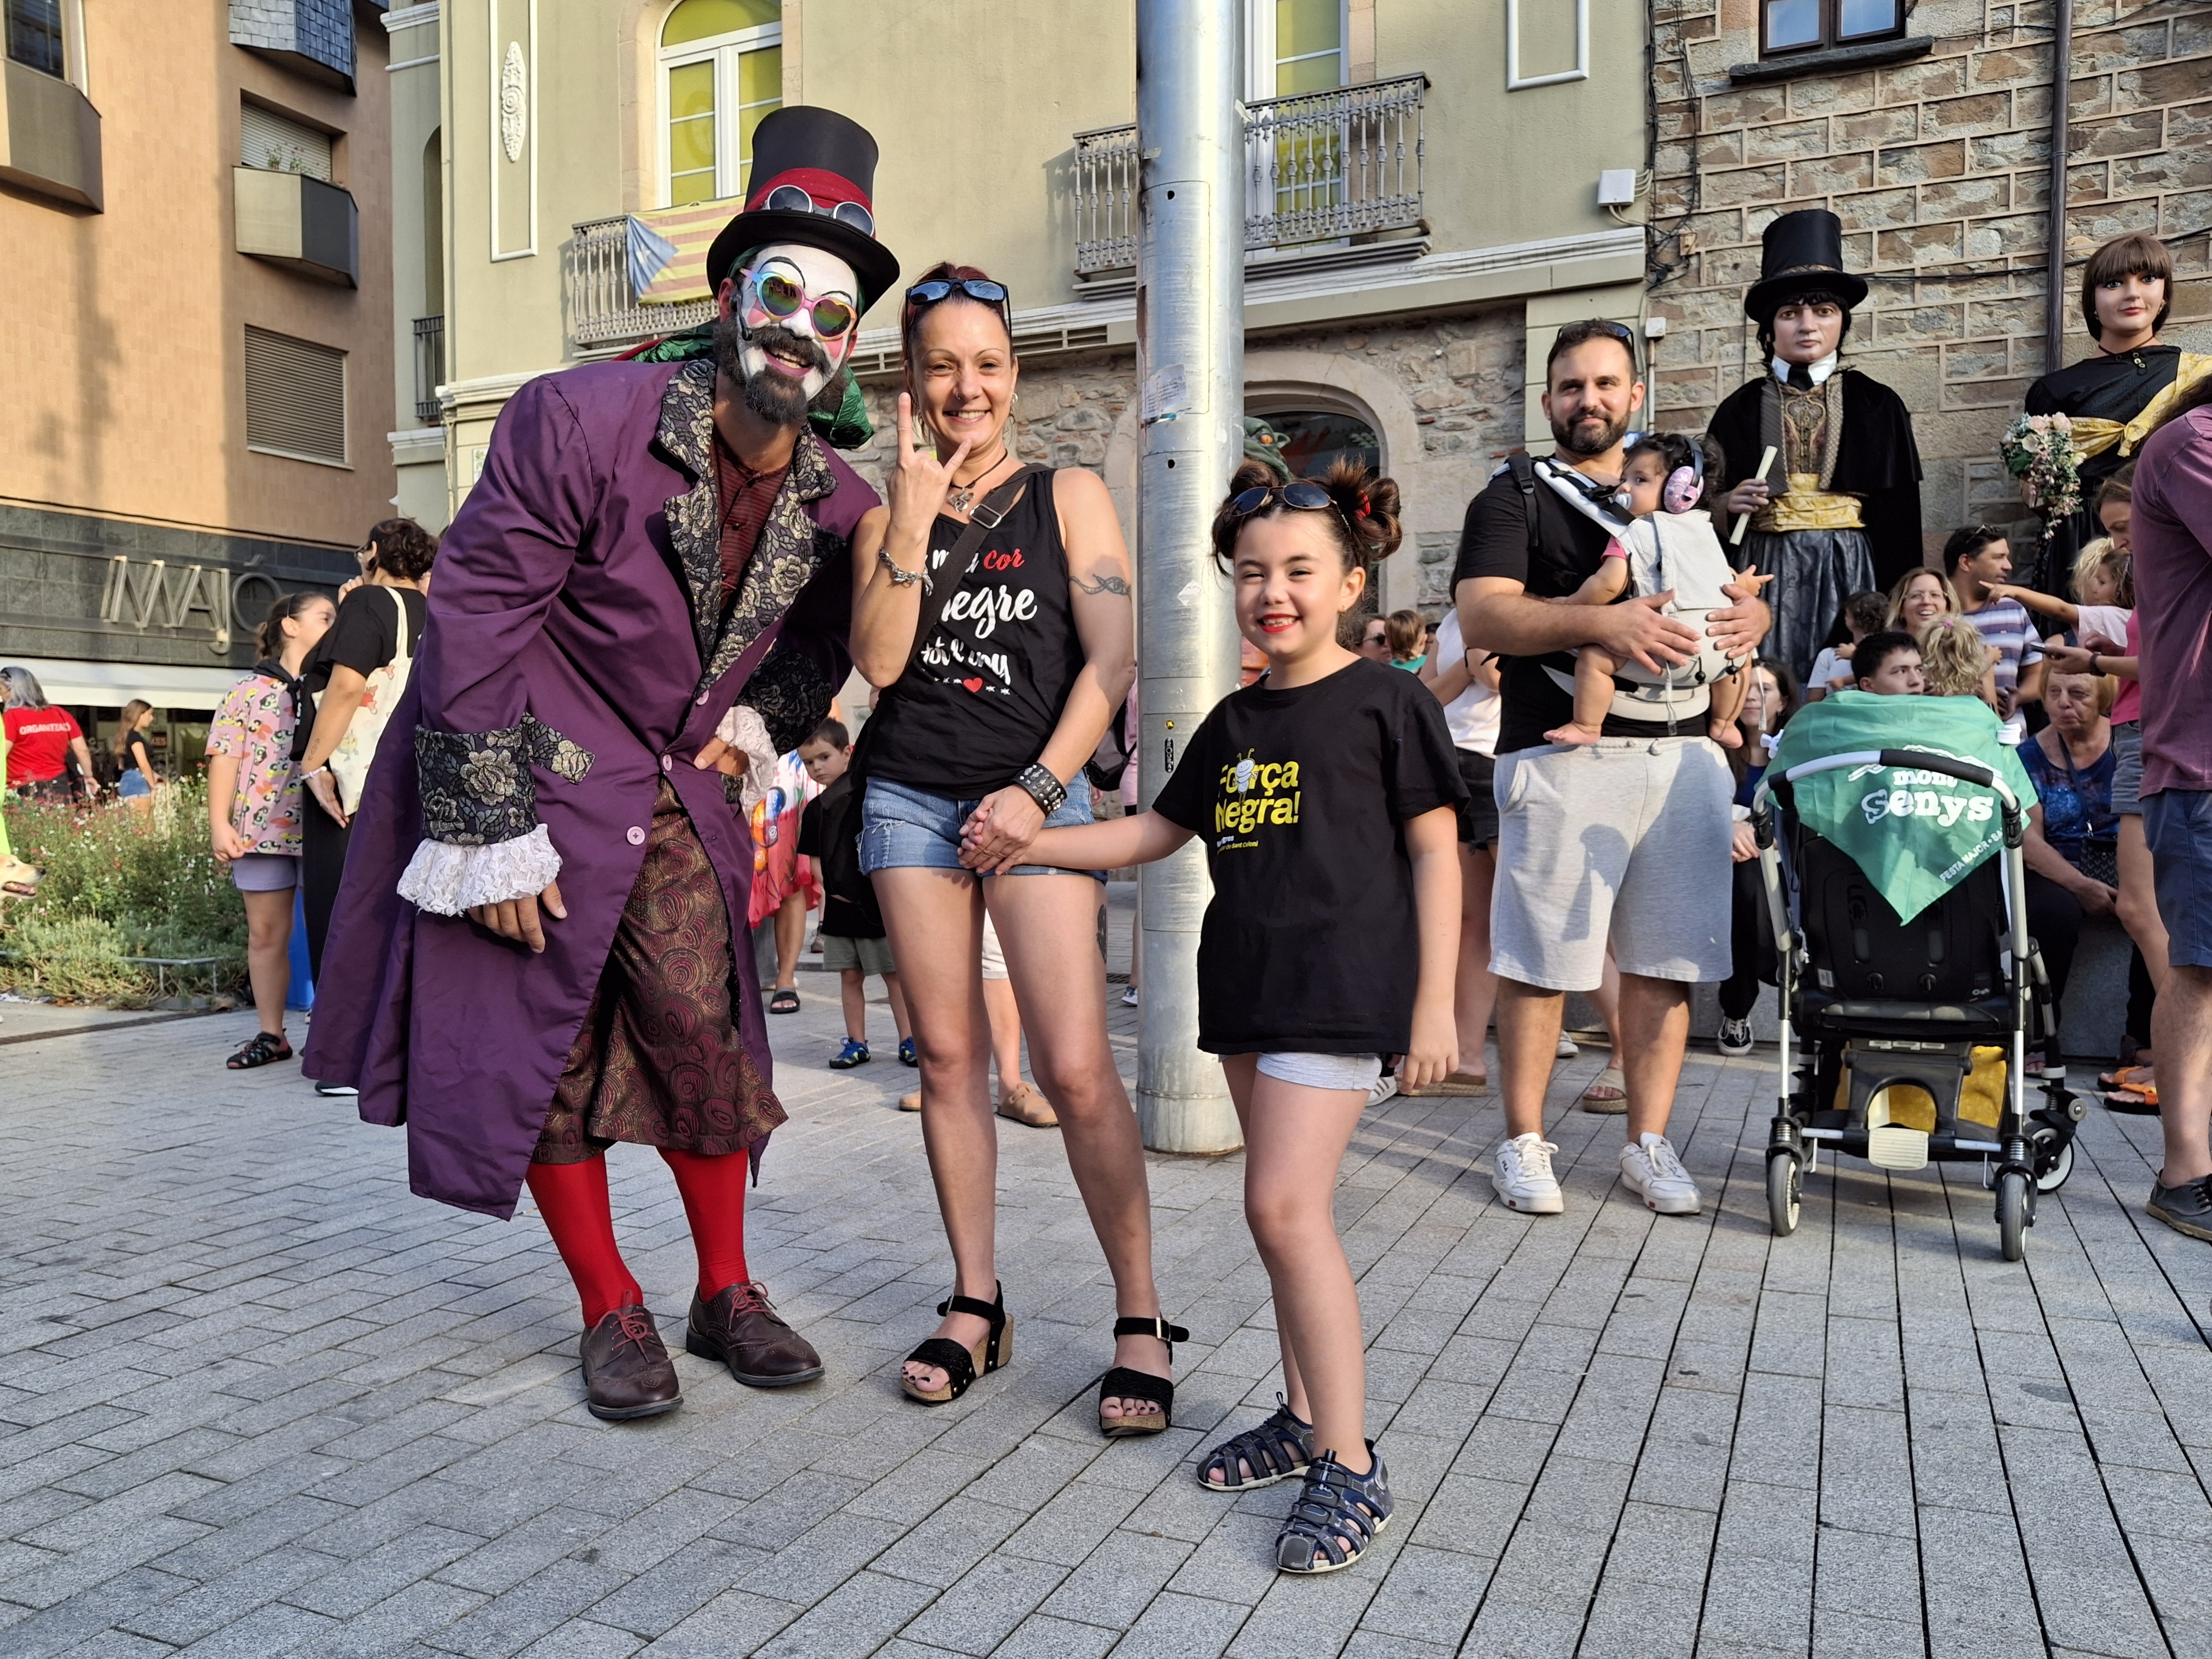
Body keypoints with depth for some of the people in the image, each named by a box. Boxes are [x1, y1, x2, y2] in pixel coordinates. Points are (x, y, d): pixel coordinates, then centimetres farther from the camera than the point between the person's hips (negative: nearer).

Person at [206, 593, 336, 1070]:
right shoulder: (248, 691, 7)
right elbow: (225, 759, 2)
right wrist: (219, 823, -4)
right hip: (261, 830, 0)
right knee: (266, 934, 7)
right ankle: (271, 1035, 17)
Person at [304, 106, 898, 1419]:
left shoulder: (838, 504, -4)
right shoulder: (581, 421, -20)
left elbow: (828, 637, 17)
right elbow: (475, 614, -19)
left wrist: (758, 722, 0)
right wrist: (488, 825, -20)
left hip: (680, 795, 4)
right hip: (536, 774, -4)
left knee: (705, 1037, 4)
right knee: (545, 1052, 1)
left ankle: (726, 1293, 22)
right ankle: (614, 1317, 18)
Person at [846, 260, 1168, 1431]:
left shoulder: (1069, 497, 5)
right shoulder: (888, 515, 11)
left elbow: (1113, 660, -3)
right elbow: (878, 661, -3)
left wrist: (1036, 790, -11)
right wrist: (915, 514, -9)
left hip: (1037, 797, -3)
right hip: (912, 798, 3)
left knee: (1075, 1068, -11)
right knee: (948, 1054, 4)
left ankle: (1140, 1321, 2)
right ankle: (975, 1305, 17)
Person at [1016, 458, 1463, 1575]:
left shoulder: (1387, 703, -4)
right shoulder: (1234, 723, 14)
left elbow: (1435, 853, -5)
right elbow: (1156, 832, 21)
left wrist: (1435, 1005, -9)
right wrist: (1027, 841, 13)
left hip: (1338, 986, -7)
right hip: (1244, 982, 7)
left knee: (1285, 1202, -14)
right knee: (1283, 1207, 12)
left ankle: (1351, 1468, -4)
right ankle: (1306, 1419, 26)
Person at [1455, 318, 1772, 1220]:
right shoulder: (1516, 496, 7)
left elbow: (1739, 592, 23)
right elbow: (1482, 615, -8)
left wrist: (1749, 614, -2)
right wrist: (1600, 620, -21)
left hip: (1683, 753, 5)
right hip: (1564, 754, -4)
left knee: (1666, 957, 5)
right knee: (1538, 956, -3)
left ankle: (1649, 1145, 16)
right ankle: (1524, 1142, 10)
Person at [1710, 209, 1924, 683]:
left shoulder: (1877, 404, 6)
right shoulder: (1742, 408, 7)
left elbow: (1898, 511, 4)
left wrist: (1897, 603, -2)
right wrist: (1729, 503, -11)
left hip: (1848, 566, 0)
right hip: (1768, 566, 0)